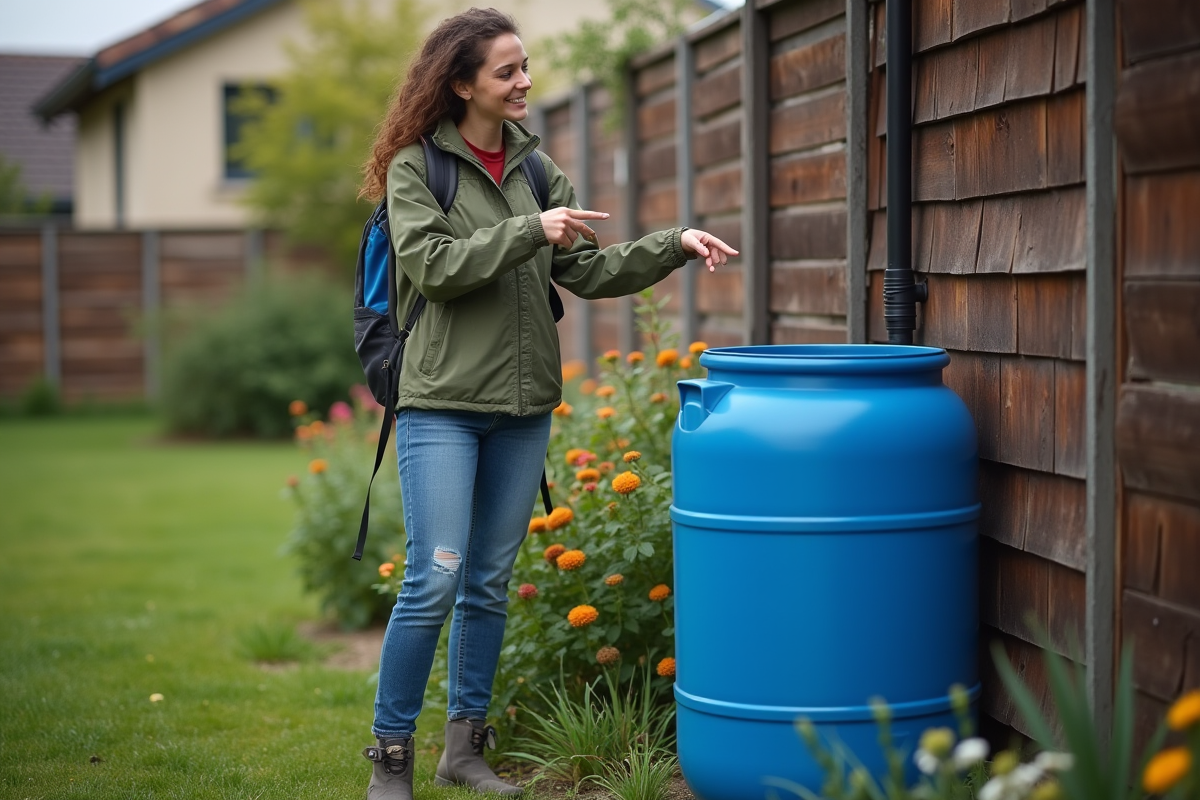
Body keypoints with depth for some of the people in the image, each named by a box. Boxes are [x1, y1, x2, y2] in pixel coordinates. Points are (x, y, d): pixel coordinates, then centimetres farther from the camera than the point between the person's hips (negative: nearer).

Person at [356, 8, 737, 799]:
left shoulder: (536, 168, 11)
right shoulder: (415, 167, -4)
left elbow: (589, 271, 9)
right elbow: (434, 266, -15)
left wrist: (673, 245, -3)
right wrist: (528, 231, -18)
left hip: (523, 408, 6)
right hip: (442, 405, -5)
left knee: (490, 584, 11)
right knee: (434, 583, -10)